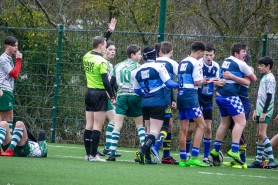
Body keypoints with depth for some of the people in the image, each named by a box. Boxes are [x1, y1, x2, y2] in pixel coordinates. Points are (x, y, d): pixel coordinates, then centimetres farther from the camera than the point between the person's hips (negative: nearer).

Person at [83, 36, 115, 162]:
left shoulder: (86, 57, 6)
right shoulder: (101, 61, -15)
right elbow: (105, 81, -18)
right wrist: (112, 97, -11)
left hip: (89, 93, 7)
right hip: (100, 94, -7)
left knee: (89, 125, 10)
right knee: (97, 126, -5)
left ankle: (88, 154, 11)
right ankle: (93, 155, -8)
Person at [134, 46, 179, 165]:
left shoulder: (139, 70, 10)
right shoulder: (158, 67, -6)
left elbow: (136, 90, 16)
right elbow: (168, 83, -9)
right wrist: (179, 85, 9)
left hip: (145, 102, 5)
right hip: (158, 103, -5)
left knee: (150, 130, 15)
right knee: (155, 131, -8)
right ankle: (142, 151, -27)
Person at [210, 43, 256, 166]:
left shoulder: (226, 61, 15)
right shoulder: (240, 64, -8)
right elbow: (253, 79, 5)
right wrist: (250, 72, 23)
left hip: (220, 95, 9)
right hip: (230, 96, -9)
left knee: (225, 123, 19)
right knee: (241, 122, -10)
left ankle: (215, 150, 22)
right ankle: (234, 150, -22)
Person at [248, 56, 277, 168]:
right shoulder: (264, 78, 18)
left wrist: (264, 112, -20)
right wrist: (256, 111, 21)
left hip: (266, 111, -10)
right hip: (260, 110, 10)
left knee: (262, 134, -16)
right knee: (260, 135, 9)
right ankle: (258, 161, 10)